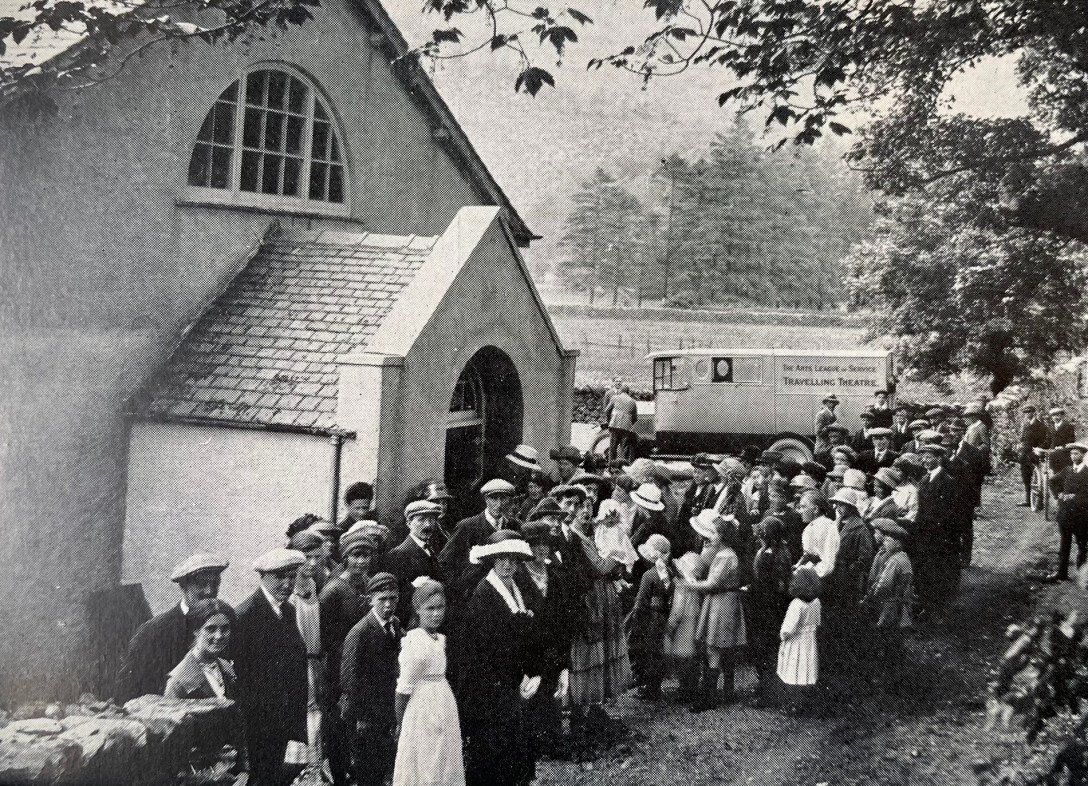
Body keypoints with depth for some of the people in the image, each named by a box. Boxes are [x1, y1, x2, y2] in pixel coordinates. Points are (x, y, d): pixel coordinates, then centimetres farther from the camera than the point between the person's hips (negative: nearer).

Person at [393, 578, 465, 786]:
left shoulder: (441, 640, 4)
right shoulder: (414, 642, -18)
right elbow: (404, 689, -14)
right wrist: (400, 724, -8)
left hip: (445, 705, 7)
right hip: (423, 708, -7)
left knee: (446, 768, 15)